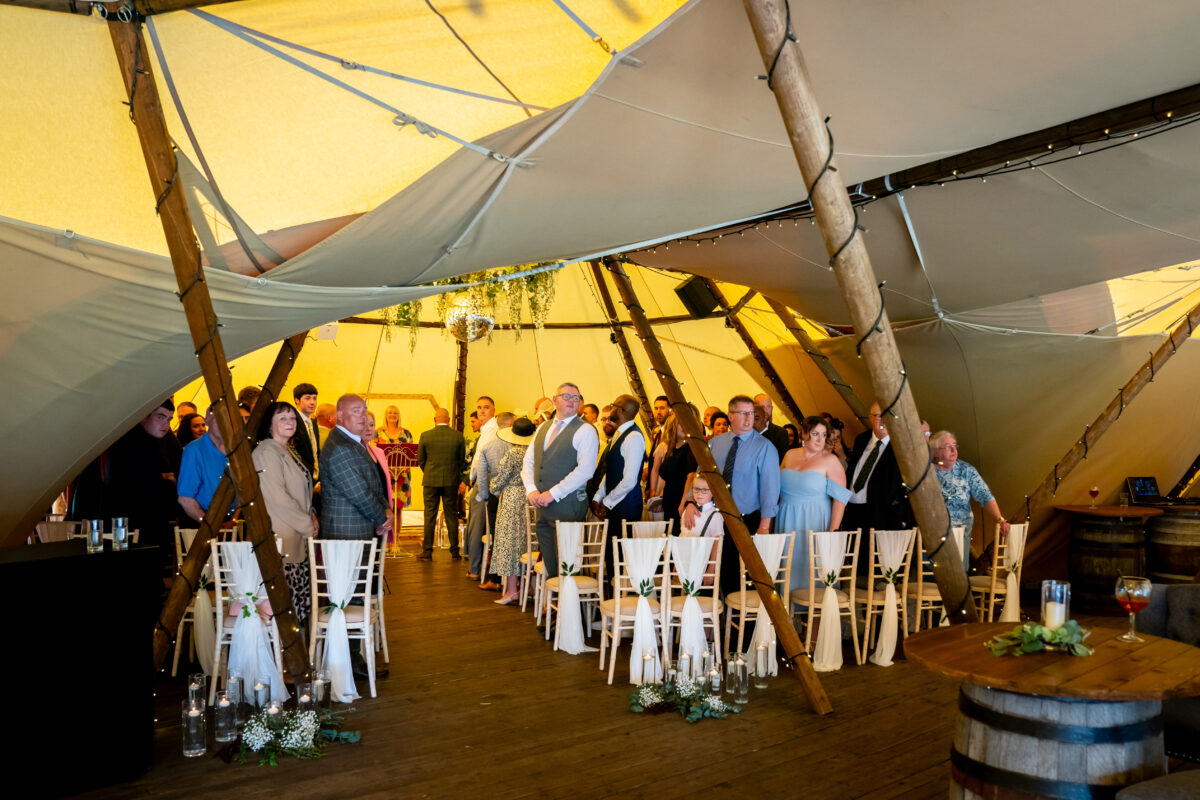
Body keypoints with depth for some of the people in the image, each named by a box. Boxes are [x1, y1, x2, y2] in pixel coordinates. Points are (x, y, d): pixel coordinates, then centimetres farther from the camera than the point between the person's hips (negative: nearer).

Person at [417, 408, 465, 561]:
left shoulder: (425, 436, -5)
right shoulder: (458, 436, -3)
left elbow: (420, 459, 2)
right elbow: (462, 459, 4)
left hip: (430, 481, -1)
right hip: (451, 481, 1)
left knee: (430, 516, 5)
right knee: (452, 516, 7)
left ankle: (427, 552, 8)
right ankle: (454, 552, 10)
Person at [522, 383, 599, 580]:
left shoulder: (585, 430, -5)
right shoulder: (543, 428, 16)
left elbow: (585, 469, -15)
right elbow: (528, 461, 15)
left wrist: (552, 494, -16)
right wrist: (531, 489, -4)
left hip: (567, 504, -6)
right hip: (541, 504, 6)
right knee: (548, 562, 11)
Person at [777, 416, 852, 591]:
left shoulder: (830, 460, -5)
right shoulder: (789, 455, 8)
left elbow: (840, 497, -11)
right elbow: (778, 487, 16)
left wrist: (833, 531, -18)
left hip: (814, 523, -4)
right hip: (787, 523, 4)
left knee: (811, 570, -2)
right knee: (789, 569, 9)